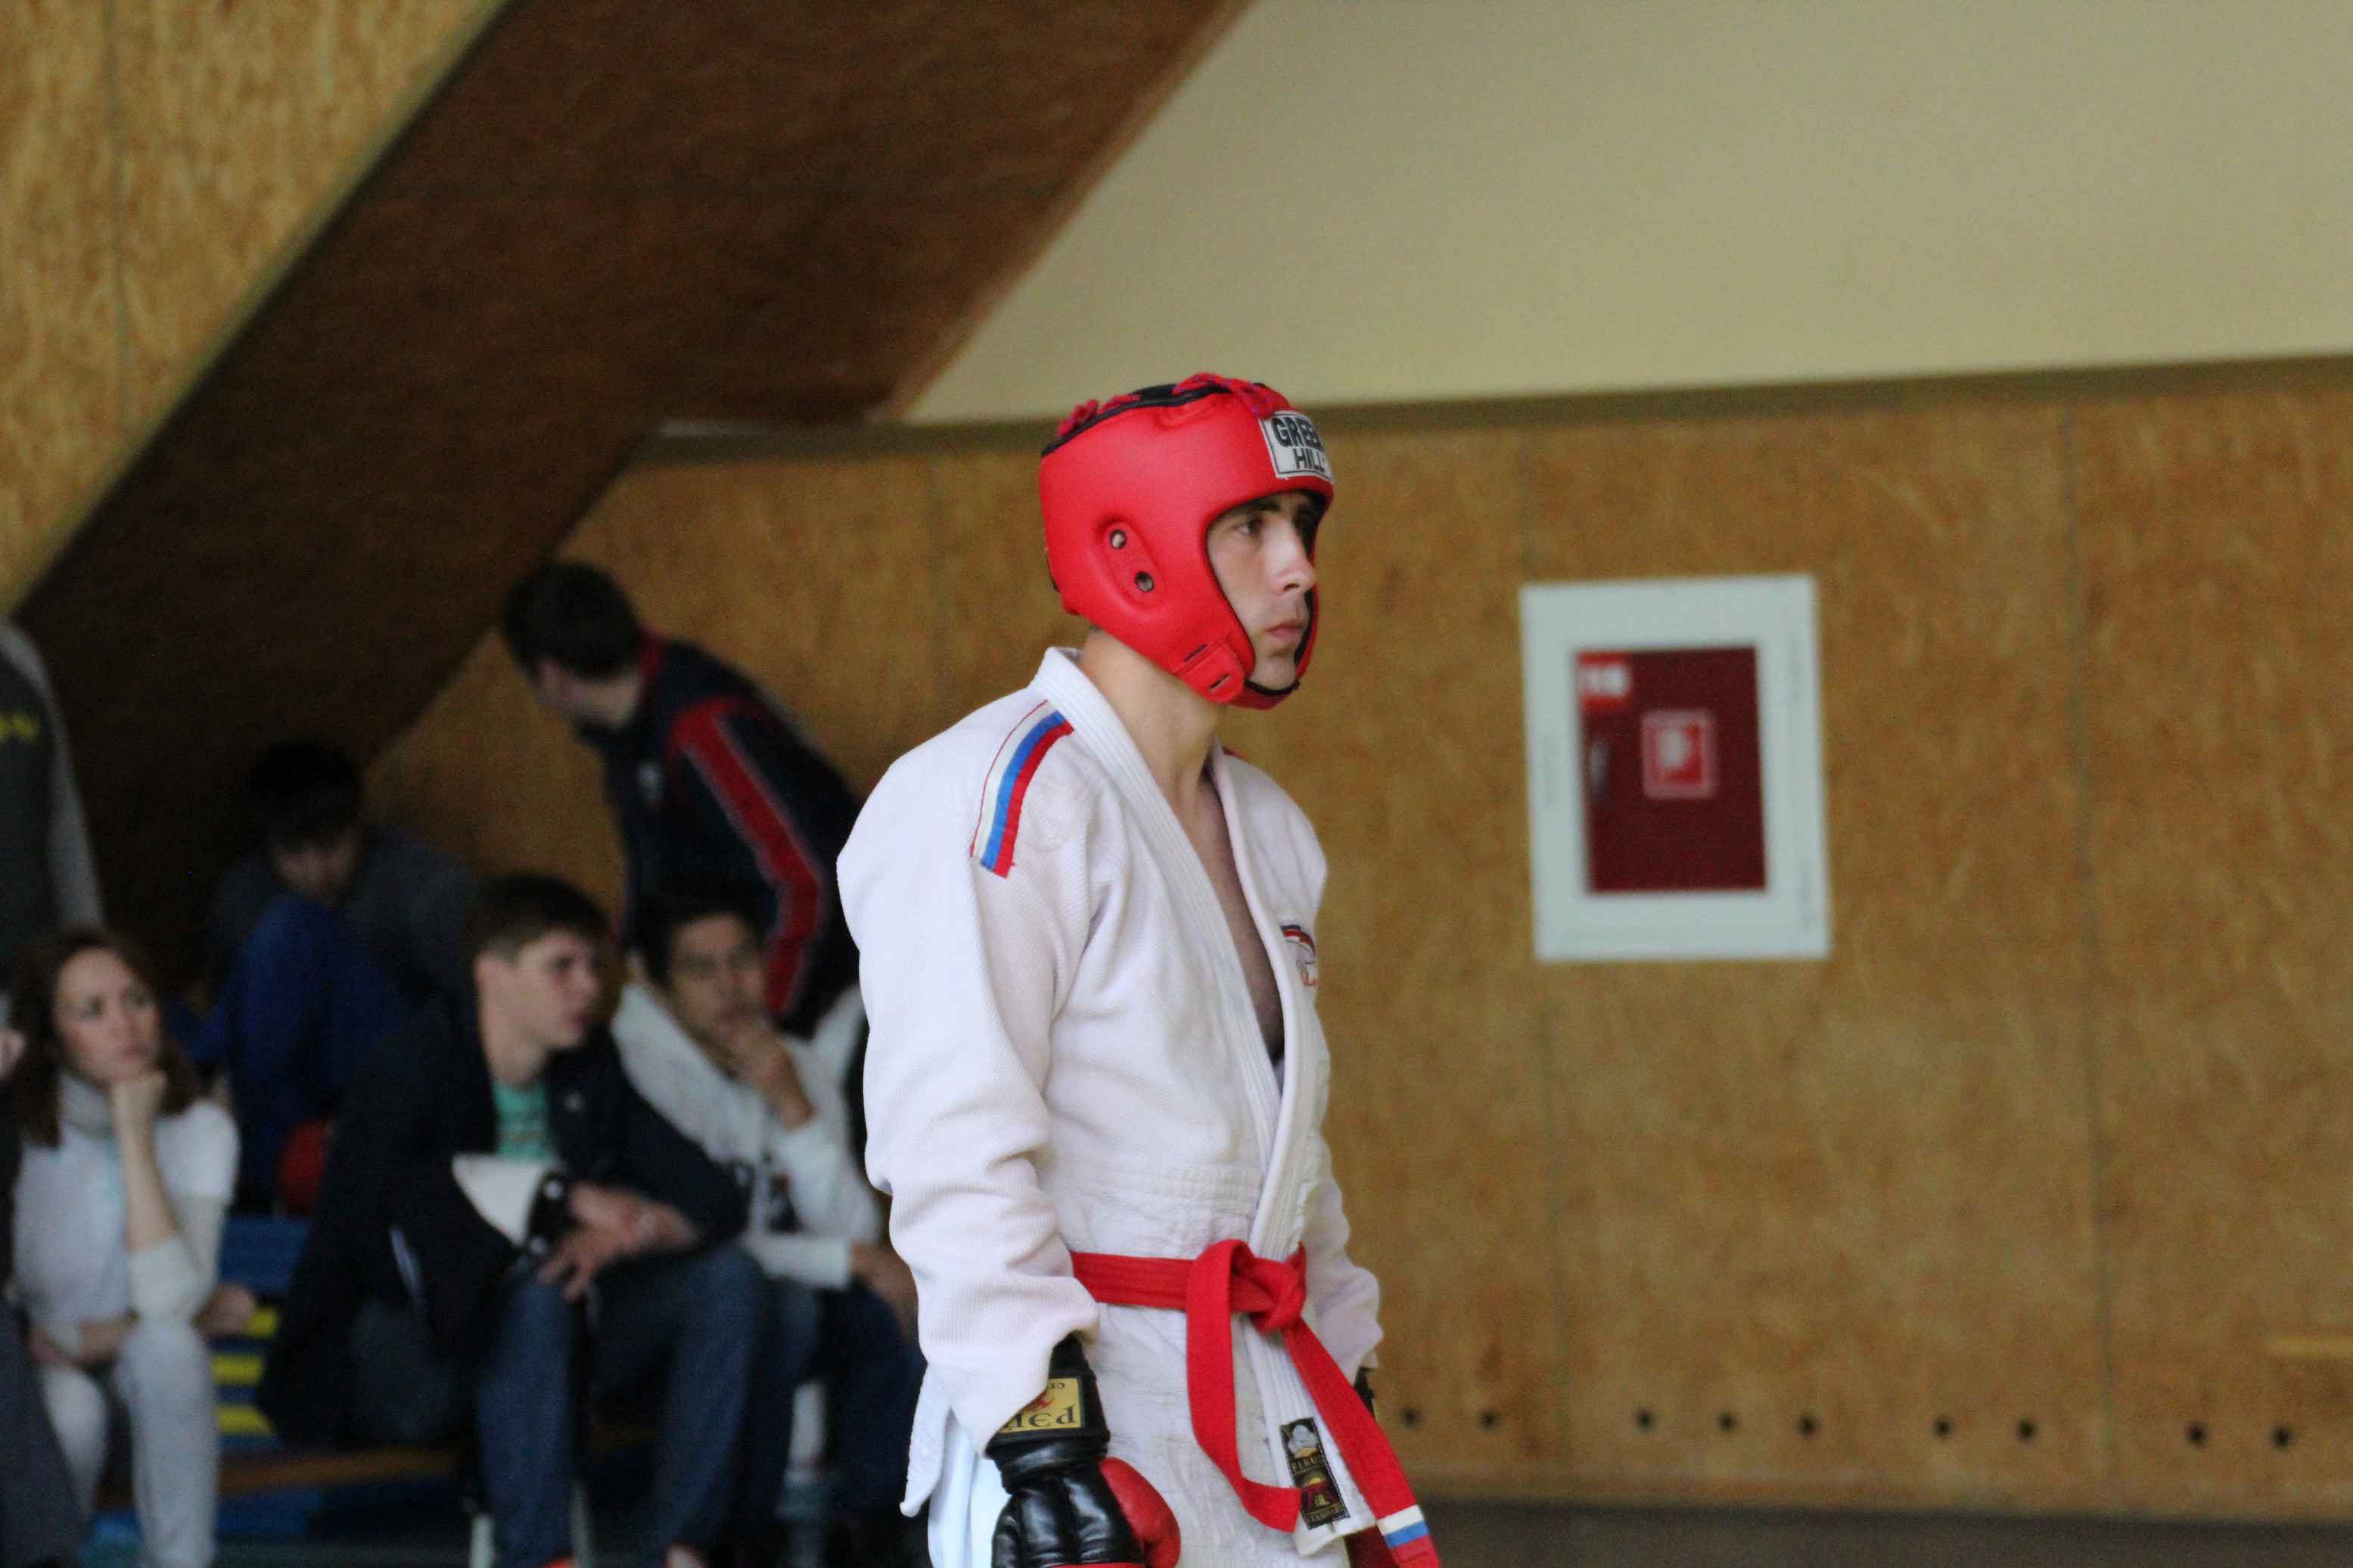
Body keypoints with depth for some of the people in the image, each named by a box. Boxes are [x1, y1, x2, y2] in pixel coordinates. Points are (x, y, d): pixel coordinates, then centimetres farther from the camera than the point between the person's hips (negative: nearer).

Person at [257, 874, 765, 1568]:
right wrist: (565, 1195, -33)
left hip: (550, 1349, 6)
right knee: (534, 1284, -36)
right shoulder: (411, 1063, -11)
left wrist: (617, 1236, -22)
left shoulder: (593, 1070, 7)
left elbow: (713, 1200, 1)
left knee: (728, 1276, -12)